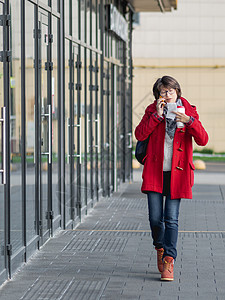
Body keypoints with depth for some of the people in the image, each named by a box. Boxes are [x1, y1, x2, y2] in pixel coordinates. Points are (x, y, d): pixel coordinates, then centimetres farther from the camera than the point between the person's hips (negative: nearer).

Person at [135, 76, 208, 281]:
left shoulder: (189, 112, 4)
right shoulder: (152, 111, 6)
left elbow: (203, 140, -7)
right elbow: (140, 135, -9)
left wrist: (189, 121, -20)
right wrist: (157, 115, -15)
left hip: (177, 173, -1)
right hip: (155, 172, 1)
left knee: (171, 219, -6)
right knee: (155, 218, -1)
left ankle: (169, 261, 0)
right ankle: (160, 248, 28)